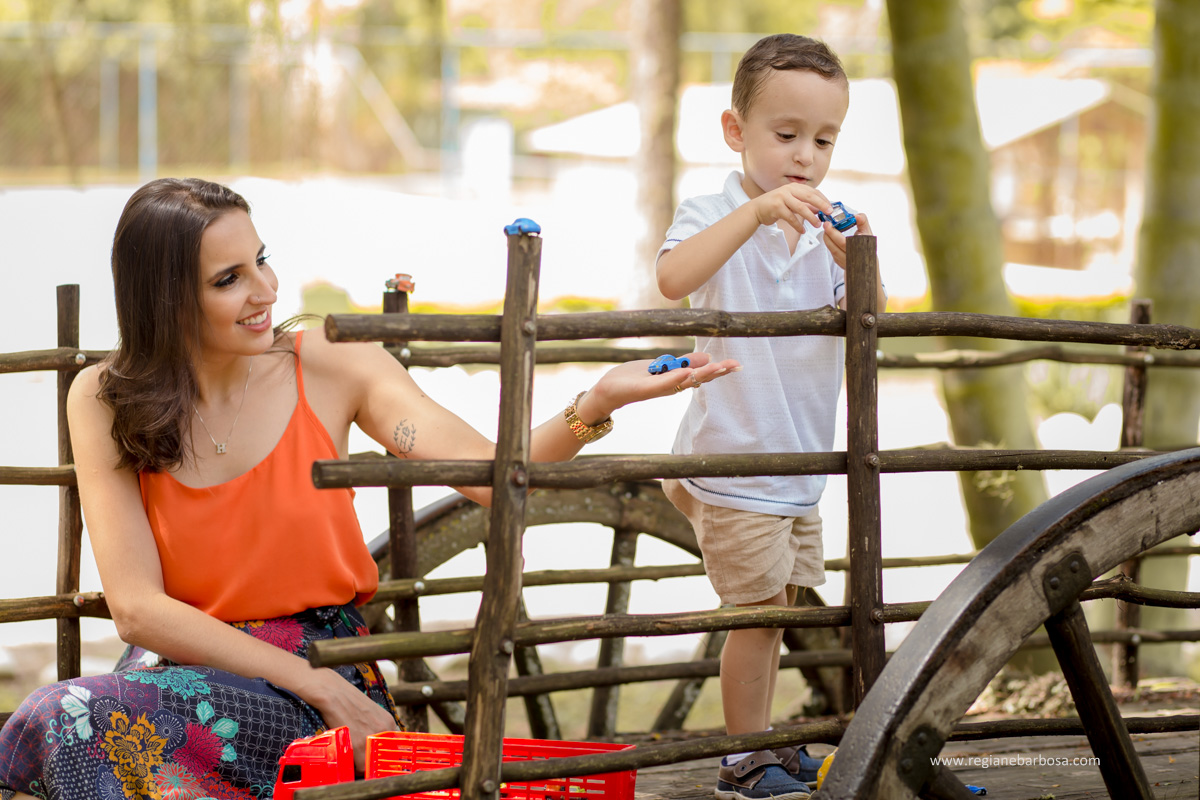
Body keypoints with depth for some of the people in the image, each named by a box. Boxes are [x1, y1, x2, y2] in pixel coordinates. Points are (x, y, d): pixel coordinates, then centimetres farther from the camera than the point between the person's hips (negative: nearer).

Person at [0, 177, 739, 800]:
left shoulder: (330, 366, -2)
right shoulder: (104, 402, -1)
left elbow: (493, 476, -10)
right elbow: (138, 605, -9)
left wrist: (596, 406, -30)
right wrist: (319, 687, -16)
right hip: (178, 662, 2)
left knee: (72, 720, -30)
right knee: (67, 717, -34)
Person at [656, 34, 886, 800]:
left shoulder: (824, 227, 4)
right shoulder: (716, 216, -12)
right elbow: (674, 278, -33)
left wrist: (857, 266, -22)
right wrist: (755, 212, -41)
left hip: (798, 463, 6)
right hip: (735, 459, -6)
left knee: (776, 605, 15)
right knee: (760, 607, -4)